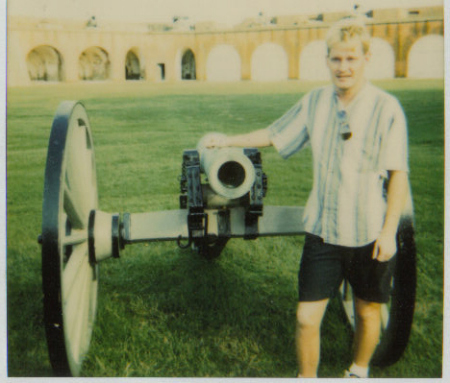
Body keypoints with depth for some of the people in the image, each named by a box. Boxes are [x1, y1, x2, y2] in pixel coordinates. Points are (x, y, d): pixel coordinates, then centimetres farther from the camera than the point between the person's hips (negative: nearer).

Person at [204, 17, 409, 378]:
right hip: (322, 231, 2)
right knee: (307, 317, 2)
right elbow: (274, 135, 15)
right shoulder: (314, 101, 0)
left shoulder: (386, 108, -10)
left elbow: (398, 175, -8)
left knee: (368, 311, 17)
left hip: (370, 236, -2)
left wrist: (389, 231, -12)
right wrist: (228, 140, 18)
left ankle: (359, 372, 44)